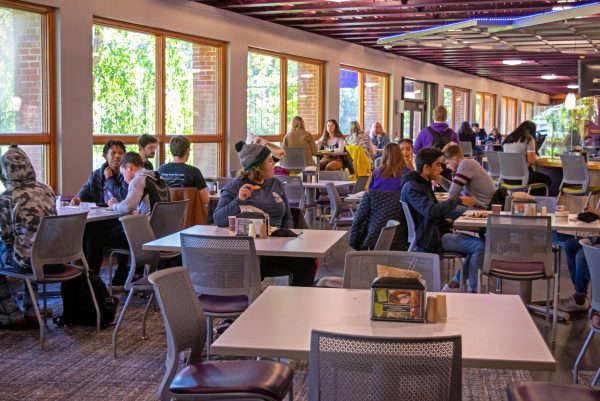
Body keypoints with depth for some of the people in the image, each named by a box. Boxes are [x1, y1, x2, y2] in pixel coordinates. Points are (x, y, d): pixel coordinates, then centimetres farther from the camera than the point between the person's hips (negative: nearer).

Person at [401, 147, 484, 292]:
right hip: (429, 237, -10)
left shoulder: (423, 183, 17)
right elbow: (431, 211, -30)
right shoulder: (411, 187, -16)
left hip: (436, 232, 10)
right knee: (479, 245, -17)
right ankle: (474, 291, -9)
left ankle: (455, 282, 11)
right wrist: (459, 200, -24)